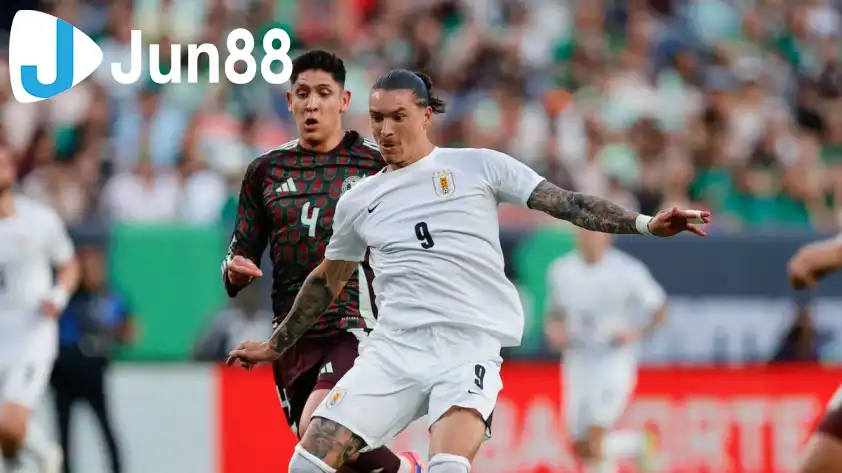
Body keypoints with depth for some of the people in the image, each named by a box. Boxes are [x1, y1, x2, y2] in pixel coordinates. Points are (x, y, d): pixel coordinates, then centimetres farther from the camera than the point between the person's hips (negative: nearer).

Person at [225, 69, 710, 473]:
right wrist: (277, 345, 37)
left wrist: (646, 224, -8)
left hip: (469, 346, -4)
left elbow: (566, 203, 3)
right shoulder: (357, 202, 17)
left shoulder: (479, 166, 7)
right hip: (393, 347, 4)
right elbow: (327, 281, 31)